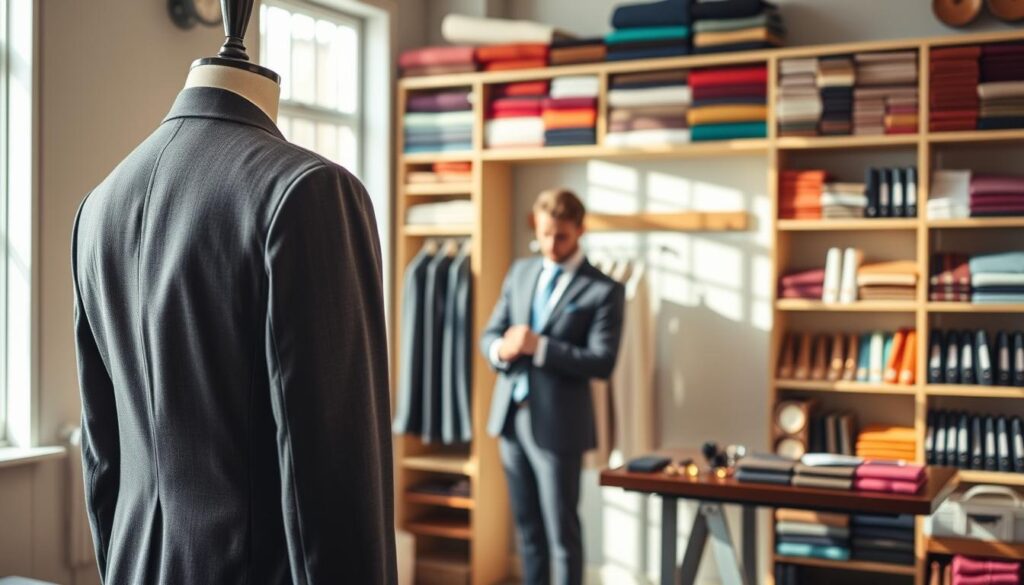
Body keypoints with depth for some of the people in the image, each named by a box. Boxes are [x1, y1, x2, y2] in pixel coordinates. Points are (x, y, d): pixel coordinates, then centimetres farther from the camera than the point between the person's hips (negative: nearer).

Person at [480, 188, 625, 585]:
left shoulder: (603, 290, -8)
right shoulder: (520, 272, 11)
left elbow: (602, 362, -15)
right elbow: (489, 334, 11)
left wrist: (540, 347, -22)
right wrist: (501, 349, -13)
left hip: (556, 423, -6)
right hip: (511, 416, 6)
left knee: (562, 530, 4)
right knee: (527, 525, 17)